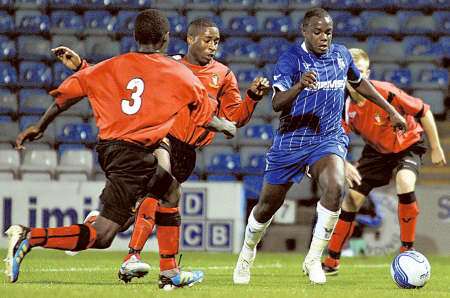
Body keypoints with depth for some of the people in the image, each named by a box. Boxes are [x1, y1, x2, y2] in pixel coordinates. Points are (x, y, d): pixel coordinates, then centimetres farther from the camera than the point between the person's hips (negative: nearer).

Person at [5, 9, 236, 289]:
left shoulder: (112, 66, 9)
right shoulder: (179, 73, 1)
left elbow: (68, 93, 6)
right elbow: (206, 117, 12)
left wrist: (40, 127, 17)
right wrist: (226, 126, 34)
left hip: (108, 147, 7)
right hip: (135, 155, -7)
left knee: (171, 190, 28)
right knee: (101, 236, -11)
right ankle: (31, 237, -25)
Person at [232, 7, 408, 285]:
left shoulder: (341, 55, 2)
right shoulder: (290, 59, -13)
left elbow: (359, 83, 24)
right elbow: (277, 103, -25)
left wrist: (391, 110, 25)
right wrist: (299, 85, -44)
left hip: (329, 138, 2)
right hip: (291, 141, -2)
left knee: (335, 187, -28)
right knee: (268, 205, 8)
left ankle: (314, 259, -15)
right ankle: (247, 253, 40)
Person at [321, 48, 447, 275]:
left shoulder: (385, 92, -31)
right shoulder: (344, 105, -19)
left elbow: (424, 112, -19)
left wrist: (436, 148, -12)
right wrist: (346, 166, -34)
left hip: (407, 144, -4)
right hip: (375, 151, 4)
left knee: (404, 183, -33)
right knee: (351, 199, -3)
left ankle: (407, 250, -16)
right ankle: (331, 263, 12)